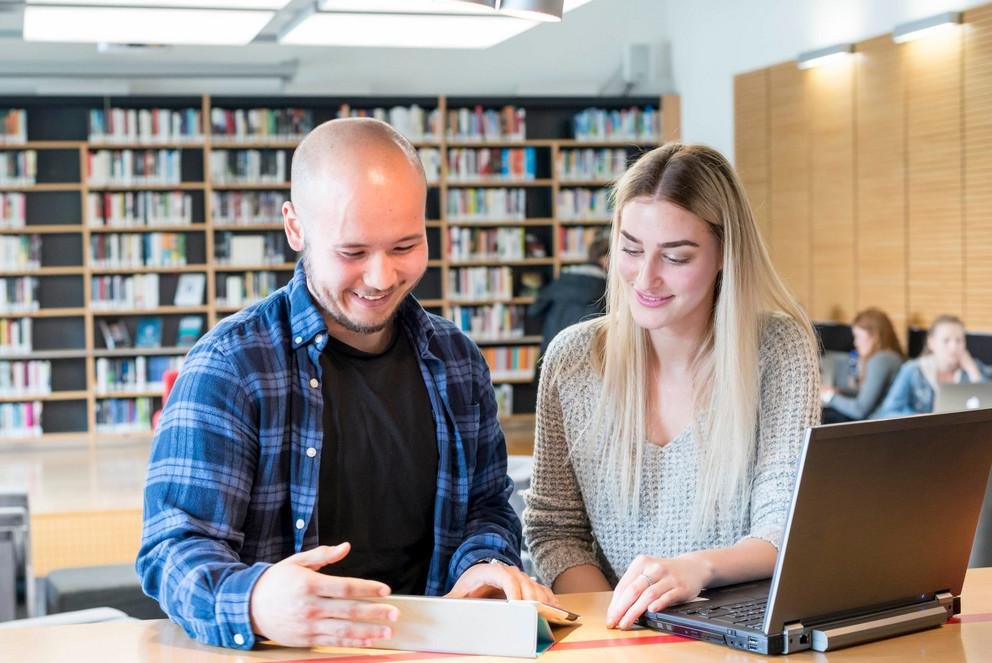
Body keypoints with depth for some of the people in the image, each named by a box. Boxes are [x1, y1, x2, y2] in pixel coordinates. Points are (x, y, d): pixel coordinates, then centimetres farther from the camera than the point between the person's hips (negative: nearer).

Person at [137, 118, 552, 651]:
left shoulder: (456, 360, 7)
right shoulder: (229, 366, -9)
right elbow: (176, 548, -14)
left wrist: (486, 563, -7)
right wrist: (253, 604, -36)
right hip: (286, 650, -4)